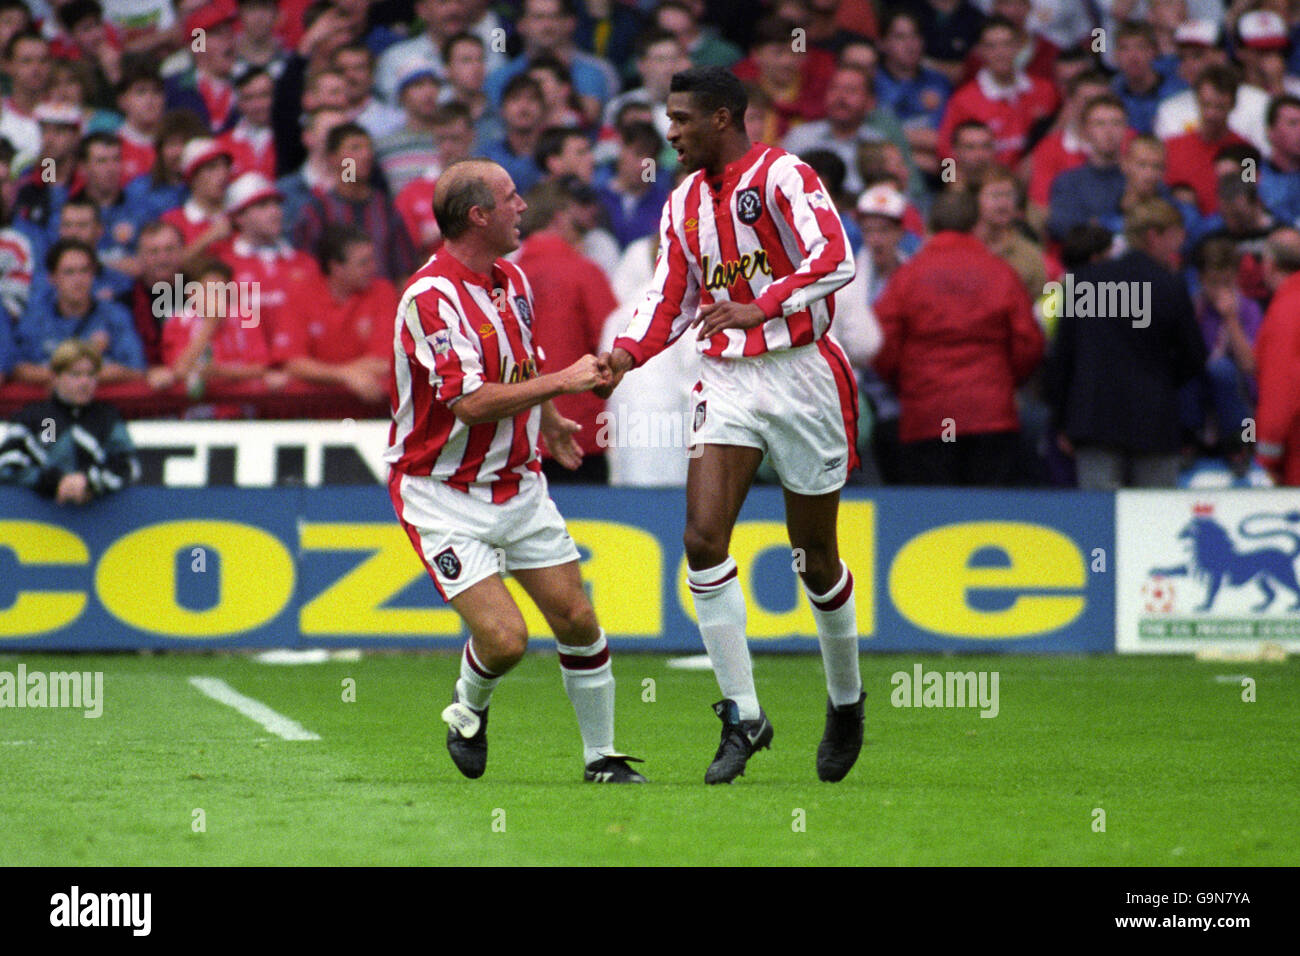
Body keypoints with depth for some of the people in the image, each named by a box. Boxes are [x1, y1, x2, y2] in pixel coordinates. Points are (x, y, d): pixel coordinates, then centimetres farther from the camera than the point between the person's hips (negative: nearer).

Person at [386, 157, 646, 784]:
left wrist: (549, 420, 29)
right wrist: (563, 381, -25)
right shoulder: (431, 297, -22)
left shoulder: (512, 280, 7)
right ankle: (468, 708, 17)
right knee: (504, 638, -16)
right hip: (443, 493, -7)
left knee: (577, 620, 2)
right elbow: (471, 403, -29)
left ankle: (602, 758, 17)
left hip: (516, 484, 7)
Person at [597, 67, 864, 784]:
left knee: (815, 558, 5)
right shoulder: (685, 202, 11)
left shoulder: (781, 175, -11)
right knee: (703, 539, -12)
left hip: (800, 376, -6)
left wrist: (759, 307, -34)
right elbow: (670, 300, 16)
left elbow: (835, 260, -23)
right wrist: (626, 355, -2)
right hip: (726, 381, 6)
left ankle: (846, 704, 28)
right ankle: (743, 716, -6)